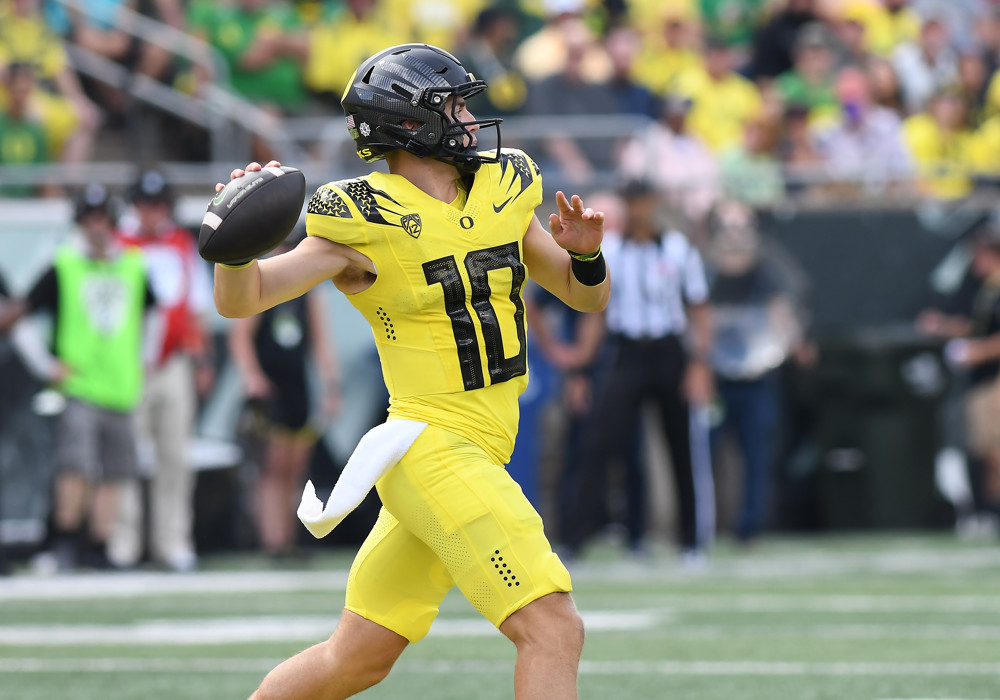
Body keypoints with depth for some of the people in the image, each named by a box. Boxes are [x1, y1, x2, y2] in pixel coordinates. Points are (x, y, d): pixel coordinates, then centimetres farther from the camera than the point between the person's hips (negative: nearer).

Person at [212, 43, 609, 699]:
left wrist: (585, 251, -6)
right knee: (555, 631, -18)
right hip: (434, 452, -8)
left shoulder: (503, 190, 10)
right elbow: (240, 299, -14)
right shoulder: (366, 222, -11)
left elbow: (587, 296, 17)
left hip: (475, 459, 8)